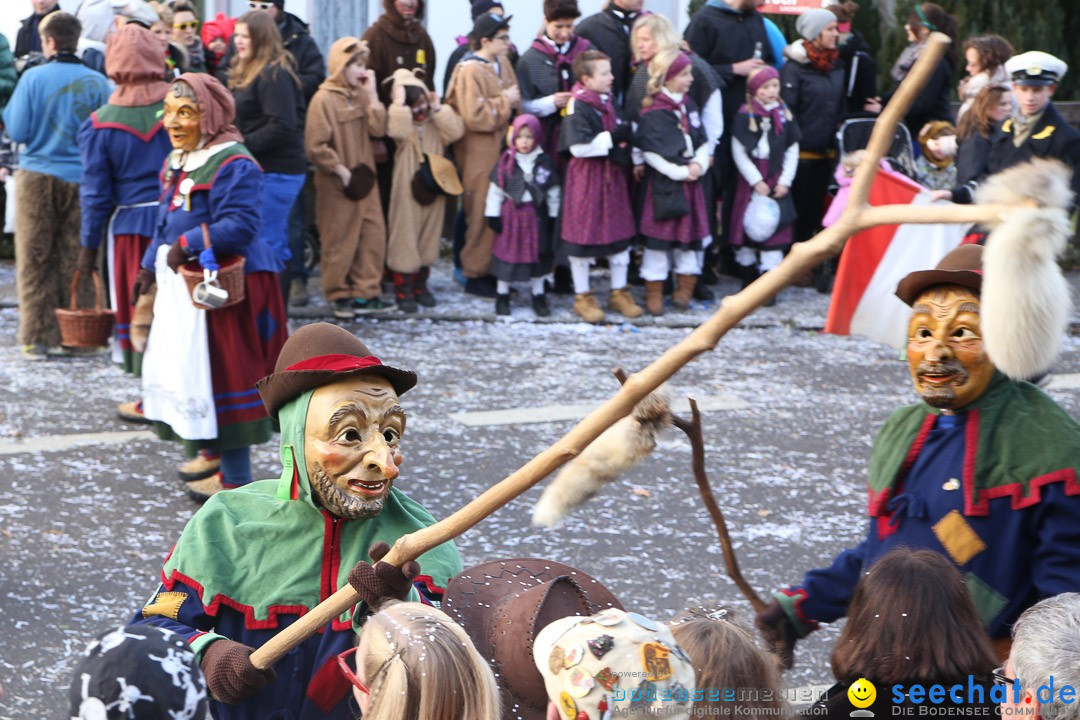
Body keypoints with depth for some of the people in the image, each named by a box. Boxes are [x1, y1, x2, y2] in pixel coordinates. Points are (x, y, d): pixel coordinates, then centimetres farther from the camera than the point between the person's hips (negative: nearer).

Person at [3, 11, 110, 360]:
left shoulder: (33, 78, -9)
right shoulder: (98, 82, -4)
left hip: (38, 177, -2)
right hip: (81, 179, 2)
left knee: (35, 263, 5)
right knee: (75, 262, 10)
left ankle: (37, 337, 3)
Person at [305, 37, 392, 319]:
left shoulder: (360, 95, 7)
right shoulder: (324, 99, -13)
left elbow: (378, 129, -4)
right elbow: (316, 146, -16)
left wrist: (371, 93, -7)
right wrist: (341, 171, -16)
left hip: (364, 178, 6)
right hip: (337, 184, -6)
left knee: (373, 235, 5)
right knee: (340, 240, 4)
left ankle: (365, 292, 14)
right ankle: (339, 295, 16)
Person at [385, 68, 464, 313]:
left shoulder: (437, 121, 4)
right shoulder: (402, 122, -8)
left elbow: (455, 132, -14)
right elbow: (398, 132, -33)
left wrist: (438, 108, -14)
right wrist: (399, 100, -29)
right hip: (408, 189, -4)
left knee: (429, 235, 12)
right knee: (406, 236, -2)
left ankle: (420, 284, 24)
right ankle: (403, 288, 4)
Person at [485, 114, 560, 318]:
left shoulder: (545, 161, -2)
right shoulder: (506, 162, -5)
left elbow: (553, 192, 3)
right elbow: (495, 190, -2)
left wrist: (553, 216, 2)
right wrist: (493, 215, -5)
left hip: (536, 215, 1)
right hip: (511, 215, -1)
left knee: (538, 254, 9)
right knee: (506, 254, 4)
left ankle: (538, 295, 20)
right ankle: (502, 295, 17)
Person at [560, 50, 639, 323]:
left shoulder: (609, 101, 8)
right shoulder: (578, 106, -16)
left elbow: (621, 132, 23)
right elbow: (579, 146, -24)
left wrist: (626, 137, 0)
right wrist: (612, 138, -23)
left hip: (613, 175, 8)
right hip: (587, 176, -8)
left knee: (619, 233, 11)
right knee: (583, 233, 2)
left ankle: (619, 292, 23)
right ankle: (582, 297, 14)